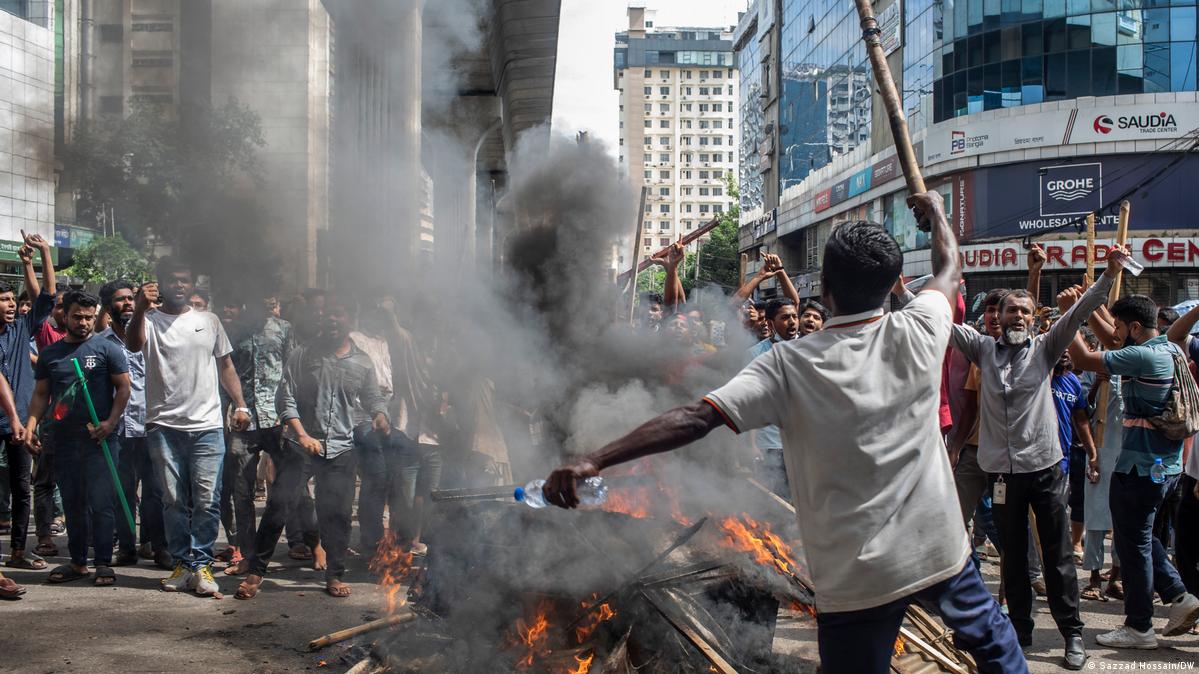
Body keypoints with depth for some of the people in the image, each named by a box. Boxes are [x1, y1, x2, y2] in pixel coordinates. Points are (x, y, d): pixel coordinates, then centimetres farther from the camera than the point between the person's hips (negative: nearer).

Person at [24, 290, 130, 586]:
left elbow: (123, 388, -2)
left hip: (100, 439, -4)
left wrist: (111, 422, -15)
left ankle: (103, 564, 1)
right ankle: (77, 562, 19)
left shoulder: (107, 349, 2)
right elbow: (41, 394, 15)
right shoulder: (49, 354, 14)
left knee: (100, 502, -5)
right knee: (72, 503, 10)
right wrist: (31, 426, -1)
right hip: (64, 440, 5)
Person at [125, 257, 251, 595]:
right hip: (164, 426, -1)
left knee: (207, 501, -4)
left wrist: (240, 405, 9)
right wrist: (140, 310, -35)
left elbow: (226, 366, 19)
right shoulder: (150, 321, 6)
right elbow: (133, 344, -17)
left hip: (207, 426, 1)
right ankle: (183, 564, 13)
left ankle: (202, 564, 3)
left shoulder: (208, 321, 14)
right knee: (174, 501, 4)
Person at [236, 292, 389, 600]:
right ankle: (256, 572, 6)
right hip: (300, 444, -2)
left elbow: (372, 398, 18)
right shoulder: (303, 355, 1)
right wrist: (302, 435, -13)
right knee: (278, 506, -5)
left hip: (340, 449, 2)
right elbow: (286, 398, -2)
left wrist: (380, 414, -6)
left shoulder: (362, 363, 8)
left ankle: (334, 575, 18)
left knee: (338, 513, 4)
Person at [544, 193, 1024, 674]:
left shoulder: (790, 364, -14)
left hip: (856, 576, -2)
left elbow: (696, 419, -23)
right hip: (940, 551, 3)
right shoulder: (916, 334, -6)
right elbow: (949, 270, 16)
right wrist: (936, 210, 35)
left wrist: (594, 461, -24)